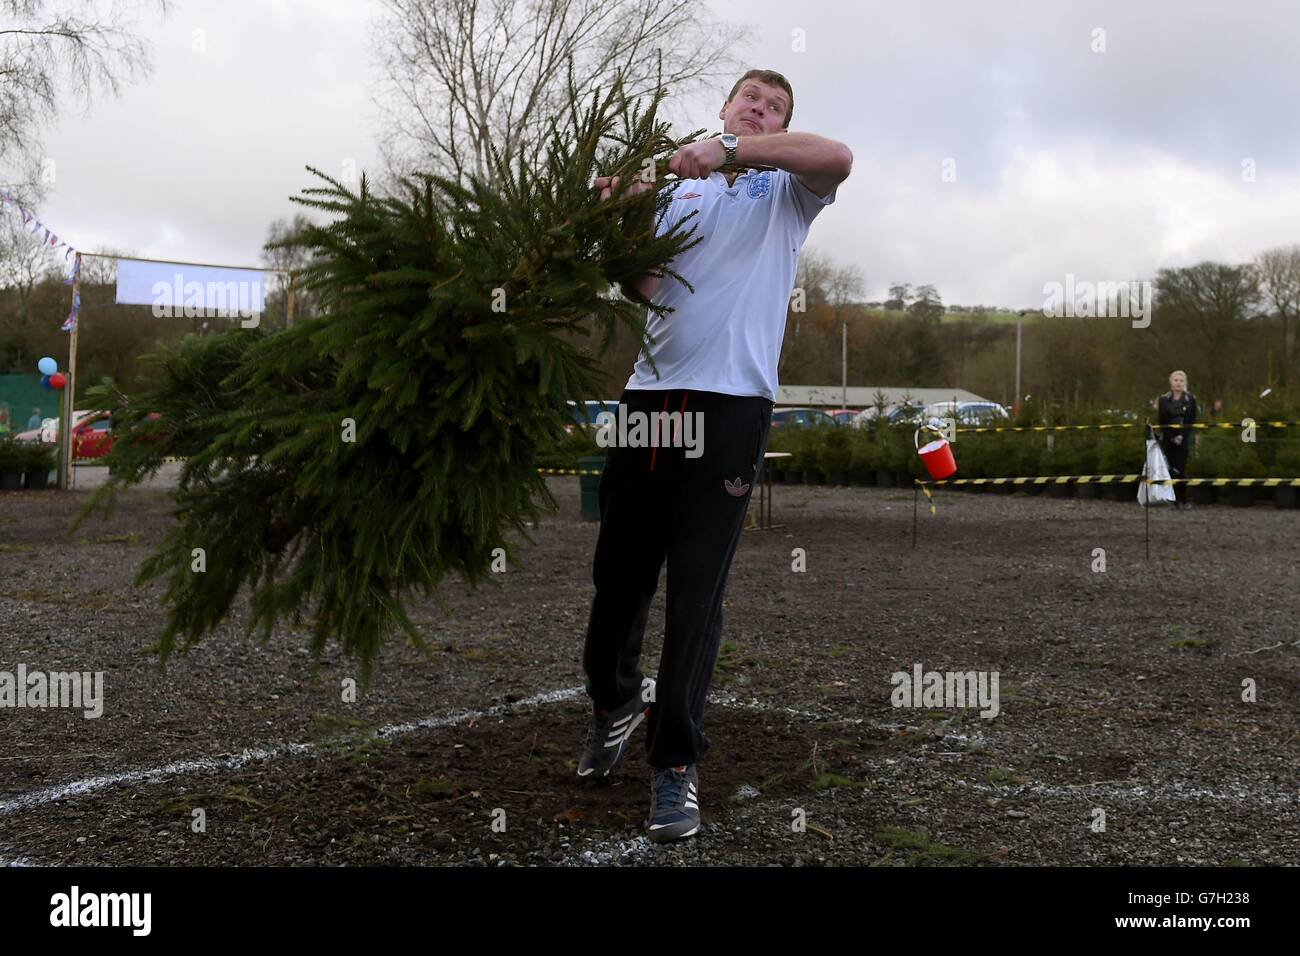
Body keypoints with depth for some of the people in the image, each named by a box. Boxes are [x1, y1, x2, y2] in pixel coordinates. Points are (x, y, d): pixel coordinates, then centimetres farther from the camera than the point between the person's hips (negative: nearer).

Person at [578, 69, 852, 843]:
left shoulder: (786, 191, 13)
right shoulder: (678, 190, 21)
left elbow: (839, 158, -10)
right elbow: (645, 283, 13)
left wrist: (730, 152, -14)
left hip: (733, 402, -3)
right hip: (652, 392, 3)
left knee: (698, 590, -3)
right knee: (620, 570, 7)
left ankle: (676, 762, 6)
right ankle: (616, 698, 34)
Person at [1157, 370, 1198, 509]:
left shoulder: (1190, 399, 4)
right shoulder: (1163, 399, 6)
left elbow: (1192, 420, 1)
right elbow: (1161, 421, 1)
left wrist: (1182, 436, -10)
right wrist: (1173, 437, -9)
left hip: (1183, 439, -1)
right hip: (1167, 439, 1)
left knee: (1180, 469, -7)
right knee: (1170, 469, -3)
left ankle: (1183, 500, -2)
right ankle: (1171, 499, 2)